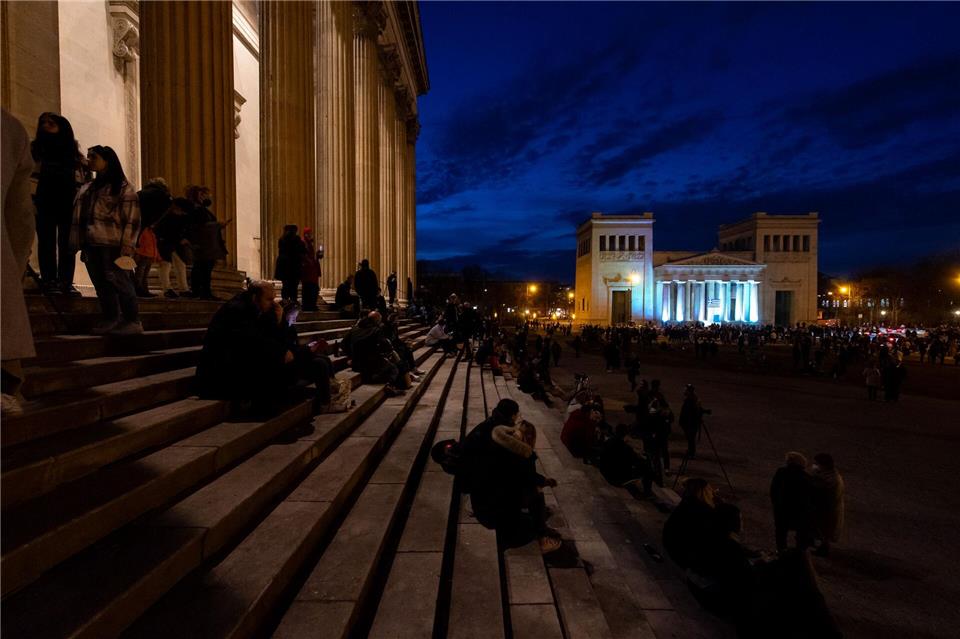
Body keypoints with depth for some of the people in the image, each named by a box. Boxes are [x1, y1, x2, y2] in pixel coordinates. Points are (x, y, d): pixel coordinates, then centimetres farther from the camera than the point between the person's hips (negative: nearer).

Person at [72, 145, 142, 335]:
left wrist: (128, 245, -15)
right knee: (101, 284, 7)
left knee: (119, 282, -8)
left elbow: (131, 219, -8)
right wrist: (78, 242, 13)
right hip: (91, 245, 7)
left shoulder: (123, 188, -1)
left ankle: (133, 321, -4)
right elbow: (79, 217, 21)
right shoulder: (87, 188, 21)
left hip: (112, 245, -7)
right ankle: (110, 319, 13)